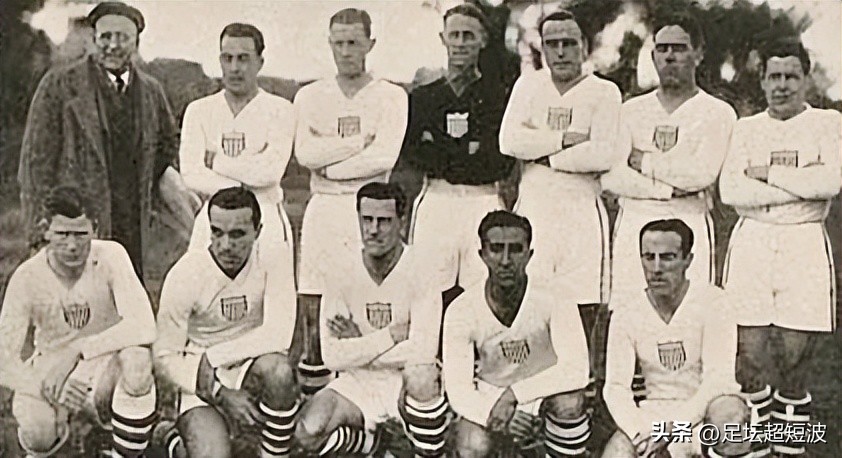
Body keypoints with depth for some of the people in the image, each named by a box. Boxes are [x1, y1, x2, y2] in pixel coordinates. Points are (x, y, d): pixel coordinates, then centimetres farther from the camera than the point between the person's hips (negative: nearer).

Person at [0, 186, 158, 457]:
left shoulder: (111, 256, -18)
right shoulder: (27, 277, -16)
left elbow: (144, 328, -30)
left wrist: (75, 349, -32)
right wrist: (49, 388, -38)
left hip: (105, 366, 0)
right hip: (50, 368, 1)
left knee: (136, 359, -35)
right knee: (36, 432, -31)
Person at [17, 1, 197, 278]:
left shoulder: (151, 92, 13)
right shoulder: (60, 84, 0)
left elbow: (161, 165, 19)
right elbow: (36, 162, -1)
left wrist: (198, 224, 5)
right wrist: (40, 233, -6)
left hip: (133, 235, 4)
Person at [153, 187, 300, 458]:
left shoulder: (272, 267, -9)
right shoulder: (185, 274, -12)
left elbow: (278, 336, -23)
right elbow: (164, 359, -9)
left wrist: (208, 359, -22)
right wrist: (220, 394, -19)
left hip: (252, 374, 1)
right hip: (200, 384, -1)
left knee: (278, 370, -33)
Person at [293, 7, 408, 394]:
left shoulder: (390, 97, 4)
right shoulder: (310, 96, 12)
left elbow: (384, 157, -10)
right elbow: (305, 153, -4)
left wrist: (330, 165, -6)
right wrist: (362, 141, -8)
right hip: (323, 206, 2)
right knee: (314, 295, 0)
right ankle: (314, 369, 9)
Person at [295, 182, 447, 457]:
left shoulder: (422, 270, -13)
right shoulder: (341, 276, -4)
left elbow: (424, 351, -22)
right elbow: (332, 357, -11)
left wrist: (360, 347, -13)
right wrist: (393, 334, -16)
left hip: (407, 382, -3)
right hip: (358, 383, 3)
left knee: (422, 376, -38)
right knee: (308, 431, -23)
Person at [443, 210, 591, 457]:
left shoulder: (556, 302, -24)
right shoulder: (461, 310, -20)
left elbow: (576, 370, -32)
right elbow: (457, 388, -21)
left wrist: (514, 393, -36)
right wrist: (494, 410, -40)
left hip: (543, 387, -1)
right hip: (489, 394, 1)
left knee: (569, 402, -34)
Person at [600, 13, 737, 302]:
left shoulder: (717, 113, 7)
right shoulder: (631, 110, 13)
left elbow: (701, 174, -9)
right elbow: (611, 177, 1)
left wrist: (642, 160, -1)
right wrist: (670, 189, -9)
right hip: (632, 225, 2)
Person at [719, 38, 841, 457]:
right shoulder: (747, 128, 12)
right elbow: (730, 190, -4)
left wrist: (767, 175, -8)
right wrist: (803, 187, -9)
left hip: (804, 247, -1)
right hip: (750, 244, 2)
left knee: (792, 369, 0)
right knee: (750, 363, -1)